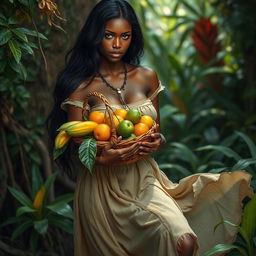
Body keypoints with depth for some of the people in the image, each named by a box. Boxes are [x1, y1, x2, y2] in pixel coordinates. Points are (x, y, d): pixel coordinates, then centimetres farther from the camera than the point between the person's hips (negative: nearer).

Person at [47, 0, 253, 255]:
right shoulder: (81, 87, -5)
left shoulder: (146, 77, 7)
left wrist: (158, 141, -8)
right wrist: (100, 157, -28)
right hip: (103, 187, -2)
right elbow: (77, 147, -6)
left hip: (145, 179, 3)